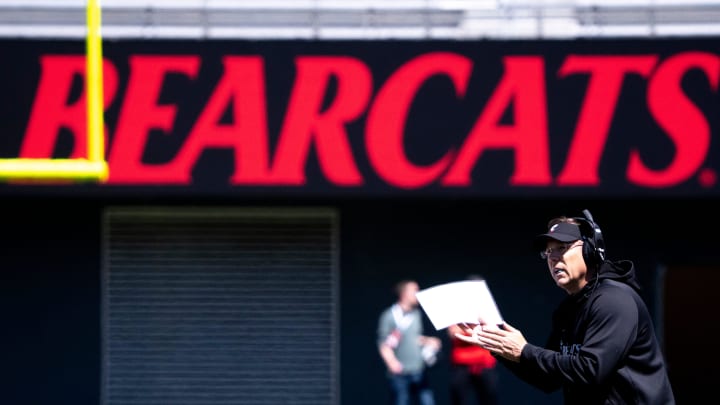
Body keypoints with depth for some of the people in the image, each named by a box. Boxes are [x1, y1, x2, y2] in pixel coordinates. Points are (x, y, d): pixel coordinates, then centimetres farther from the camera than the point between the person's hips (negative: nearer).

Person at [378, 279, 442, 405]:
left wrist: (428, 341, 5)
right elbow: (383, 343, -7)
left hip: (419, 370, 5)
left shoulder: (416, 314, 12)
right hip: (400, 372, -5)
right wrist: (391, 361, -22)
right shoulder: (389, 316, -6)